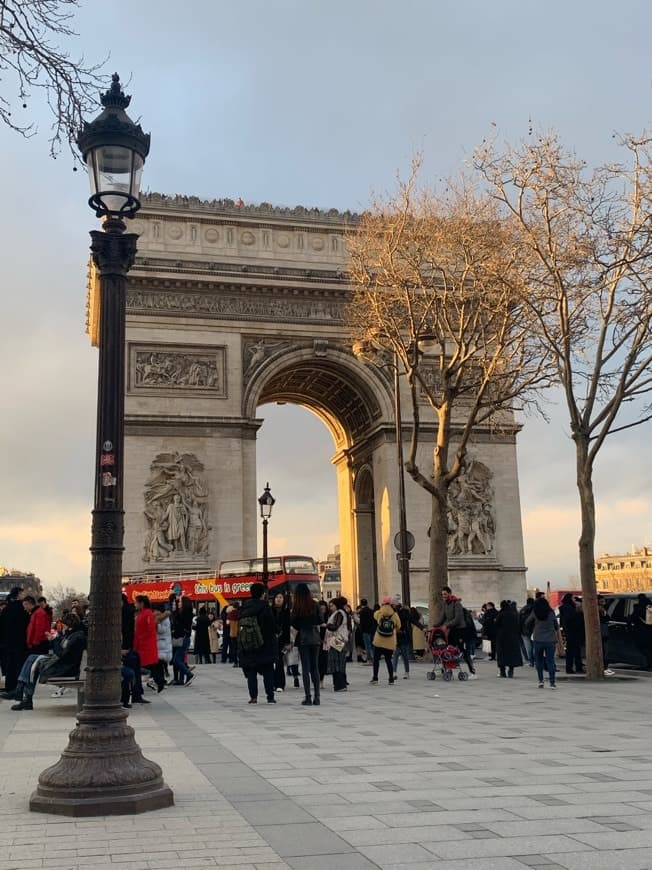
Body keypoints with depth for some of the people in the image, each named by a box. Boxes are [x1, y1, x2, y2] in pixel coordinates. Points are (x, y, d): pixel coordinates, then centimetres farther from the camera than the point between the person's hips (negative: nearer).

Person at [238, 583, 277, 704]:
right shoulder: (264, 605, -10)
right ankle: (270, 697, 5)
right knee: (268, 671, 6)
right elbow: (271, 623, -13)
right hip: (265, 644, -3)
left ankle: (253, 697, 3)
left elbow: (240, 623, 8)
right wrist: (275, 632, 5)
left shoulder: (244, 605, 4)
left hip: (247, 644, 3)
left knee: (251, 671, 8)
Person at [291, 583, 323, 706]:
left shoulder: (297, 606, -9)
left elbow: (294, 623, -7)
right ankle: (316, 697, 7)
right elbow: (320, 621, 3)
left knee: (305, 668, 2)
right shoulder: (315, 604, -2)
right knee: (315, 667, 9)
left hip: (303, 638, -3)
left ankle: (308, 698, 0)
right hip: (315, 638, 3)